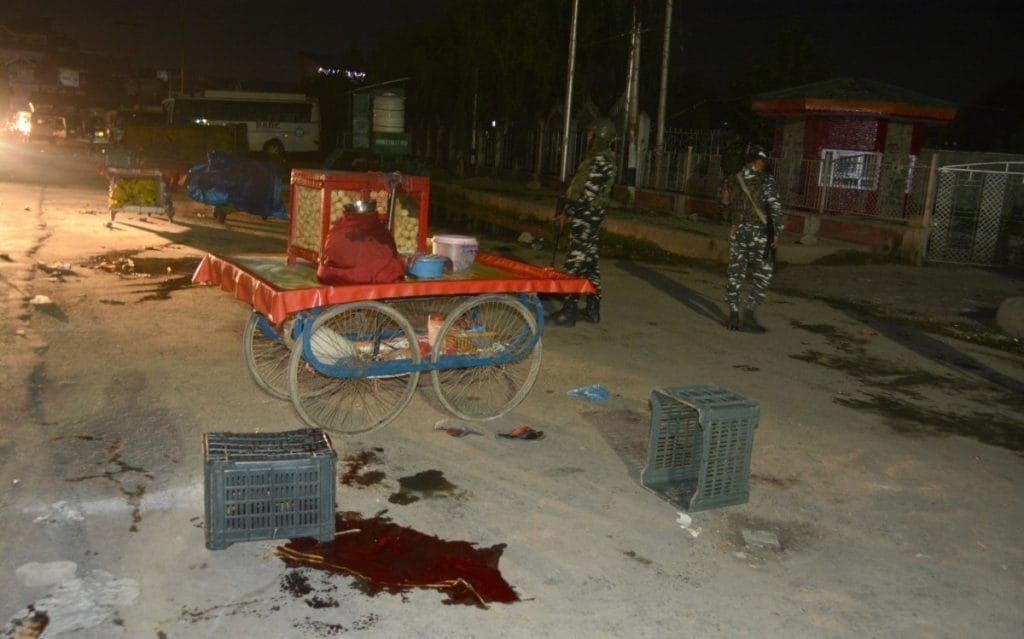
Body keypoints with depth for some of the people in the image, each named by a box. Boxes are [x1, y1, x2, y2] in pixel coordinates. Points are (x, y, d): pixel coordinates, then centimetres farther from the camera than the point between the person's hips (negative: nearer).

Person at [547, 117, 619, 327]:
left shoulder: (600, 162, -17)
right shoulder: (598, 159, 15)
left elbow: (589, 194, -21)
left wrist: (568, 213, -14)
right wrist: (568, 210, 16)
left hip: (586, 216, -10)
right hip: (590, 216, 10)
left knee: (575, 263, -7)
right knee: (590, 262, 13)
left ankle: (568, 311, -3)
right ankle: (592, 310, 20)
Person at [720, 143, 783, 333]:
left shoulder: (732, 180, 8)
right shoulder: (766, 180, -5)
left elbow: (726, 206, 17)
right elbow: (775, 207, -13)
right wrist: (777, 232, -12)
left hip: (738, 232, 4)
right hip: (760, 233, -4)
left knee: (736, 274, 9)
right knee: (762, 274, 7)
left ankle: (734, 316, 10)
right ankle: (748, 314, 1)